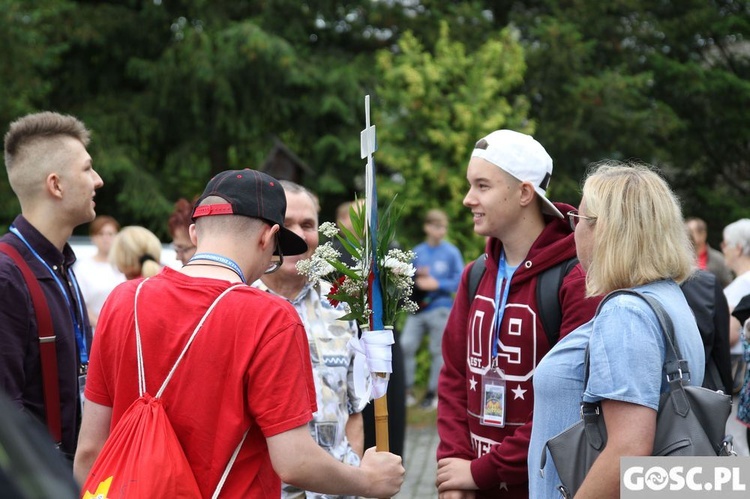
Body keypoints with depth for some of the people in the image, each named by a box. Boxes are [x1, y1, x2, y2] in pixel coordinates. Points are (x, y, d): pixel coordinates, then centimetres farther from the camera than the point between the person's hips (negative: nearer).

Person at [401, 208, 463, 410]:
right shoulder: (417, 252, 9)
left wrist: (437, 284, -12)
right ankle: (407, 390, 4)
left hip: (440, 309, -3)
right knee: (406, 345, -7)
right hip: (417, 308, 3)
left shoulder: (452, 252, -1)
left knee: (438, 351, 2)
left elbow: (460, 281, -4)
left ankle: (433, 393, 12)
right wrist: (416, 279, -8)